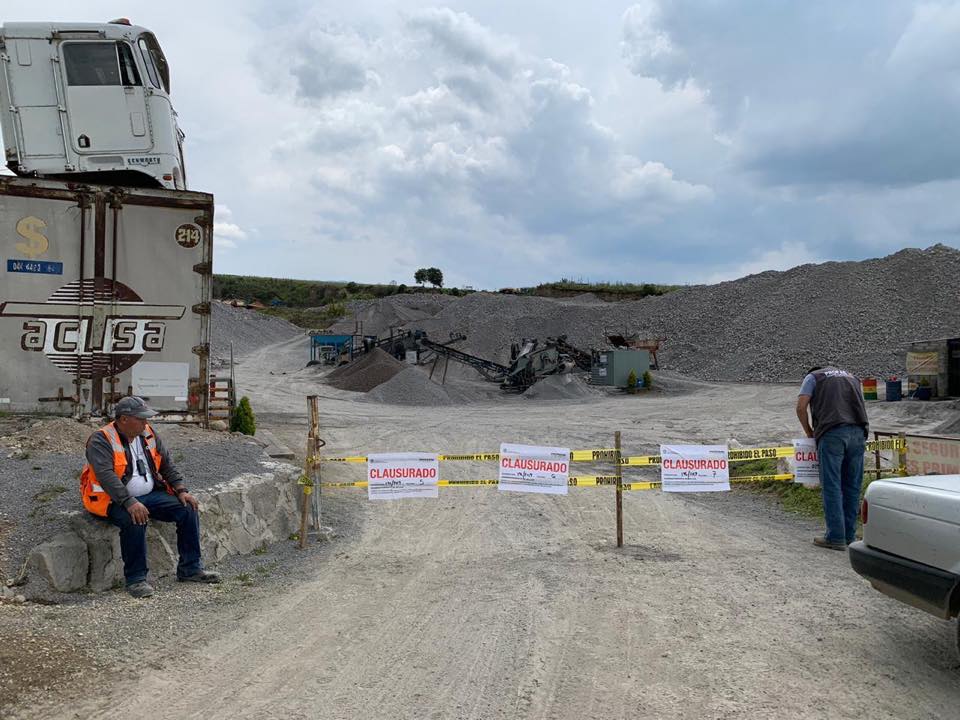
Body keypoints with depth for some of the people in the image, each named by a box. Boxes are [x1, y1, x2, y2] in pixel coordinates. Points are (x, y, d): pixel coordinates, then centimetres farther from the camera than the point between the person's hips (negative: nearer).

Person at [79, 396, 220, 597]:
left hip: (150, 495, 7)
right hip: (115, 500, -7)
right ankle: (136, 579, -21)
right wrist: (130, 503, -37)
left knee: (188, 509, -9)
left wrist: (182, 490, 0)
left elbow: (166, 463, 14)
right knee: (135, 520, -36)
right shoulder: (101, 441, -13)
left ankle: (190, 569, 0)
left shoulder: (147, 434, 9)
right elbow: (106, 475, -26)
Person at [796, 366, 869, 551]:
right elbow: (859, 407, 26)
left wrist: (809, 432, 16)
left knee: (831, 486, -3)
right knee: (852, 486, 10)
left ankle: (836, 537, -4)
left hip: (832, 433, -5)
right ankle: (849, 536, 17)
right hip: (858, 433, 5)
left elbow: (801, 407, 4)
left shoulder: (813, 377, 15)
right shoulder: (851, 377, 31)